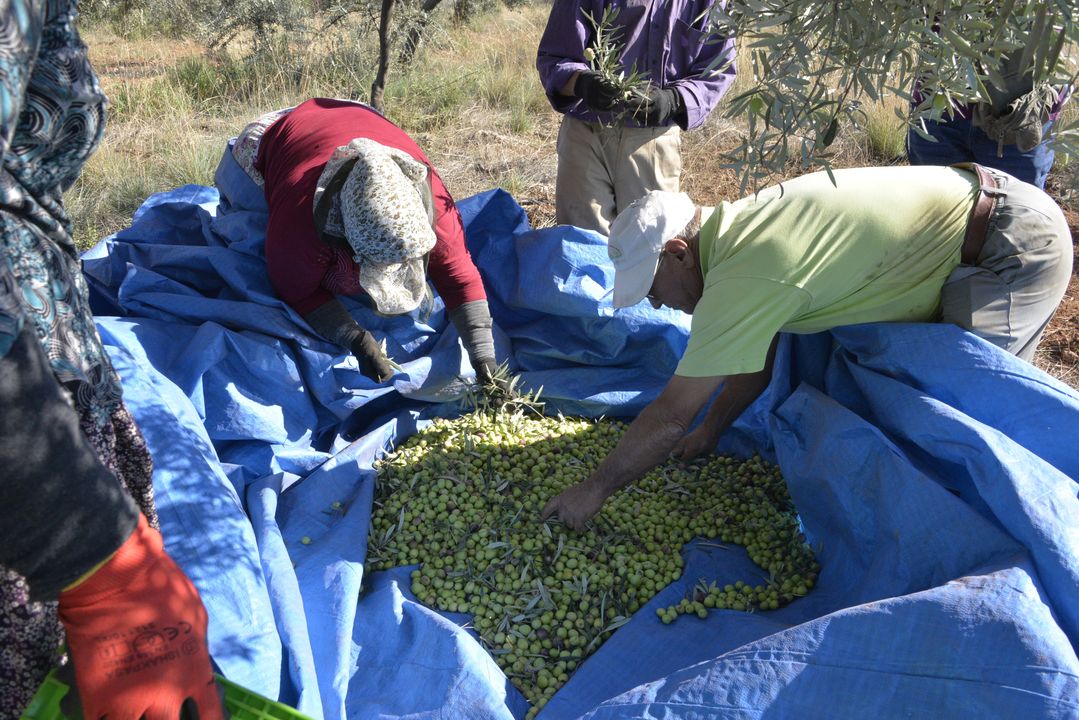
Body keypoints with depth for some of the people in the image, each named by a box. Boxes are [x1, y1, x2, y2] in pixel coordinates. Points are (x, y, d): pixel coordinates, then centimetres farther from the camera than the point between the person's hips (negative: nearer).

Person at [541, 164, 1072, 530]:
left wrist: (594, 489, -12)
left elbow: (671, 416, -22)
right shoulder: (742, 228, 1)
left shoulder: (740, 280, -28)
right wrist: (709, 433, 14)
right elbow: (760, 356, 12)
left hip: (1017, 248, -9)